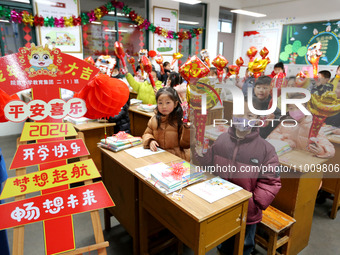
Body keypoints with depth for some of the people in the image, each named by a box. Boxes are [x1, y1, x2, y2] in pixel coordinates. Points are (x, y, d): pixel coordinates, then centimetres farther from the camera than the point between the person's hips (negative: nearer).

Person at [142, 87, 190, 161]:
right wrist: (150, 141, -1)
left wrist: (187, 129, -16)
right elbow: (147, 133, 21)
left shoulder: (180, 121, -3)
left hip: (175, 156, -2)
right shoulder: (154, 119, 10)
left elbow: (185, 145, -1)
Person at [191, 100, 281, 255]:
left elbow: (270, 182, -13)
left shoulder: (266, 149, -15)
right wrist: (198, 155, -12)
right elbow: (208, 164, 6)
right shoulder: (221, 140, -6)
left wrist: (257, 204, -20)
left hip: (247, 213, -2)